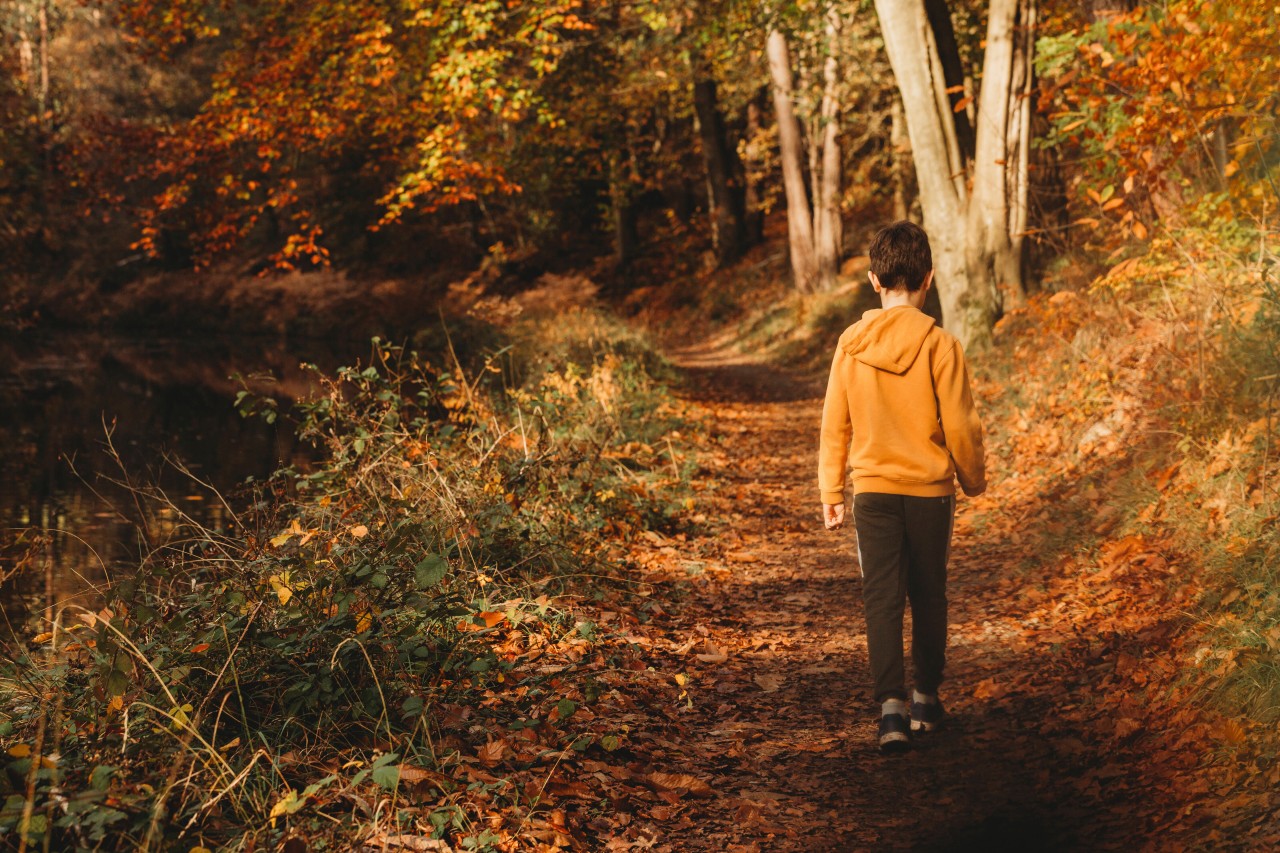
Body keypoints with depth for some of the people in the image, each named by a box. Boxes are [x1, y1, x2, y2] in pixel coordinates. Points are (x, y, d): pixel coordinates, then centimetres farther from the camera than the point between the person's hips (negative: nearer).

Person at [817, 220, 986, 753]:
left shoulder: (851, 344, -4)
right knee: (929, 596, 15)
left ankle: (891, 706, -10)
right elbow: (960, 427, -8)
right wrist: (974, 480, 10)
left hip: (872, 490, 1)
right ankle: (925, 698, 28)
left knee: (881, 598, 2)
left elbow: (835, 425, 1)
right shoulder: (939, 345, -12)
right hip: (930, 490, -1)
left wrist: (830, 493, 10)